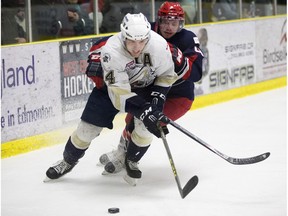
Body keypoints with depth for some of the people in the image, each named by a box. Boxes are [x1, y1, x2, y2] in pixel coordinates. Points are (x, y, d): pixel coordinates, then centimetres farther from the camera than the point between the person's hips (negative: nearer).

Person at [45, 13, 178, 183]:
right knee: (89, 126, -2)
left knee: (146, 125, -19)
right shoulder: (111, 52, -38)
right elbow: (120, 93, -36)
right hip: (113, 84, -1)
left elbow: (167, 74, -9)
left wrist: (158, 96, -20)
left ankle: (131, 160, 10)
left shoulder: (159, 45, -31)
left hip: (145, 86, 2)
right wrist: (144, 113, -43)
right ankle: (69, 160, 23)